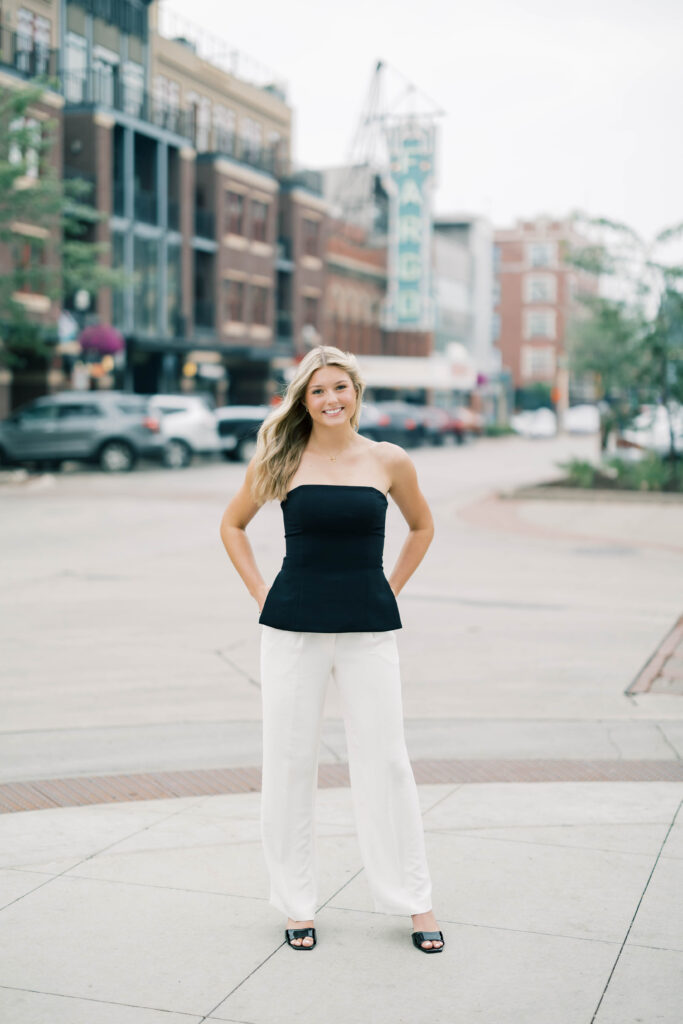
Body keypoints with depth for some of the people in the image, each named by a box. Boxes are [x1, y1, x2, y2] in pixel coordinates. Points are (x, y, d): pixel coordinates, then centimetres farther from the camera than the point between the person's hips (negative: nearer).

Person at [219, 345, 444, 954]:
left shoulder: (388, 461, 1)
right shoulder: (282, 461, 0)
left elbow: (422, 526, 17)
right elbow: (233, 524, 13)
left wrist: (390, 592, 9)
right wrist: (261, 593, 4)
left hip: (369, 630, 0)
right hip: (294, 629, 0)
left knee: (385, 762, 4)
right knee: (289, 762, 6)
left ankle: (414, 900, 19)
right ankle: (298, 903, 22)